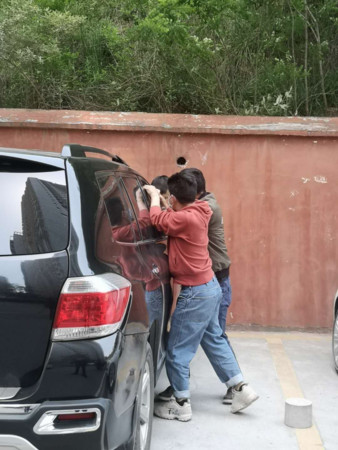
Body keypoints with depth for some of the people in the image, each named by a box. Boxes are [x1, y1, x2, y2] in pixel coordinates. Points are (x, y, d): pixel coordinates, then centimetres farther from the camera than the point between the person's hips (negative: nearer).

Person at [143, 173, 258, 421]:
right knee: (214, 339, 22)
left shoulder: (186, 218, -25)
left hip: (196, 293, -10)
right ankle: (241, 389, 27)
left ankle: (182, 405, 16)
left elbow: (158, 219, -12)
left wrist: (154, 196, 4)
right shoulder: (197, 212, 1)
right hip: (209, 286, 10)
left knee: (177, 349, 4)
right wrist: (158, 196, 15)